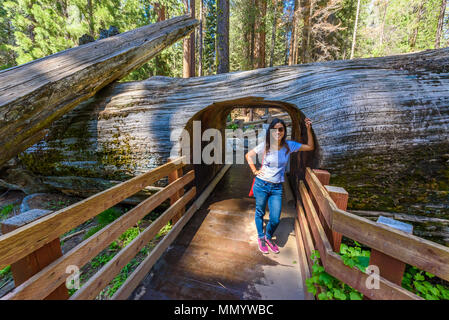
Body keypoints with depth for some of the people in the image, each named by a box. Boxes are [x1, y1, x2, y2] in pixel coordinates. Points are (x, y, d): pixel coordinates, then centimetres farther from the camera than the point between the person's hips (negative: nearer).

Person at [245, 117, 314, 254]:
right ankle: (261, 238, 39)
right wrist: (255, 171, -3)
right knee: (260, 213, 14)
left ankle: (268, 237, 36)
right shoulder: (264, 145, -9)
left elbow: (310, 147, 5)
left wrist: (308, 129, -3)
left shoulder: (289, 145, -2)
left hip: (277, 187, 2)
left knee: (275, 219, 4)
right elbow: (248, 155, 3)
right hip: (261, 185, -2)